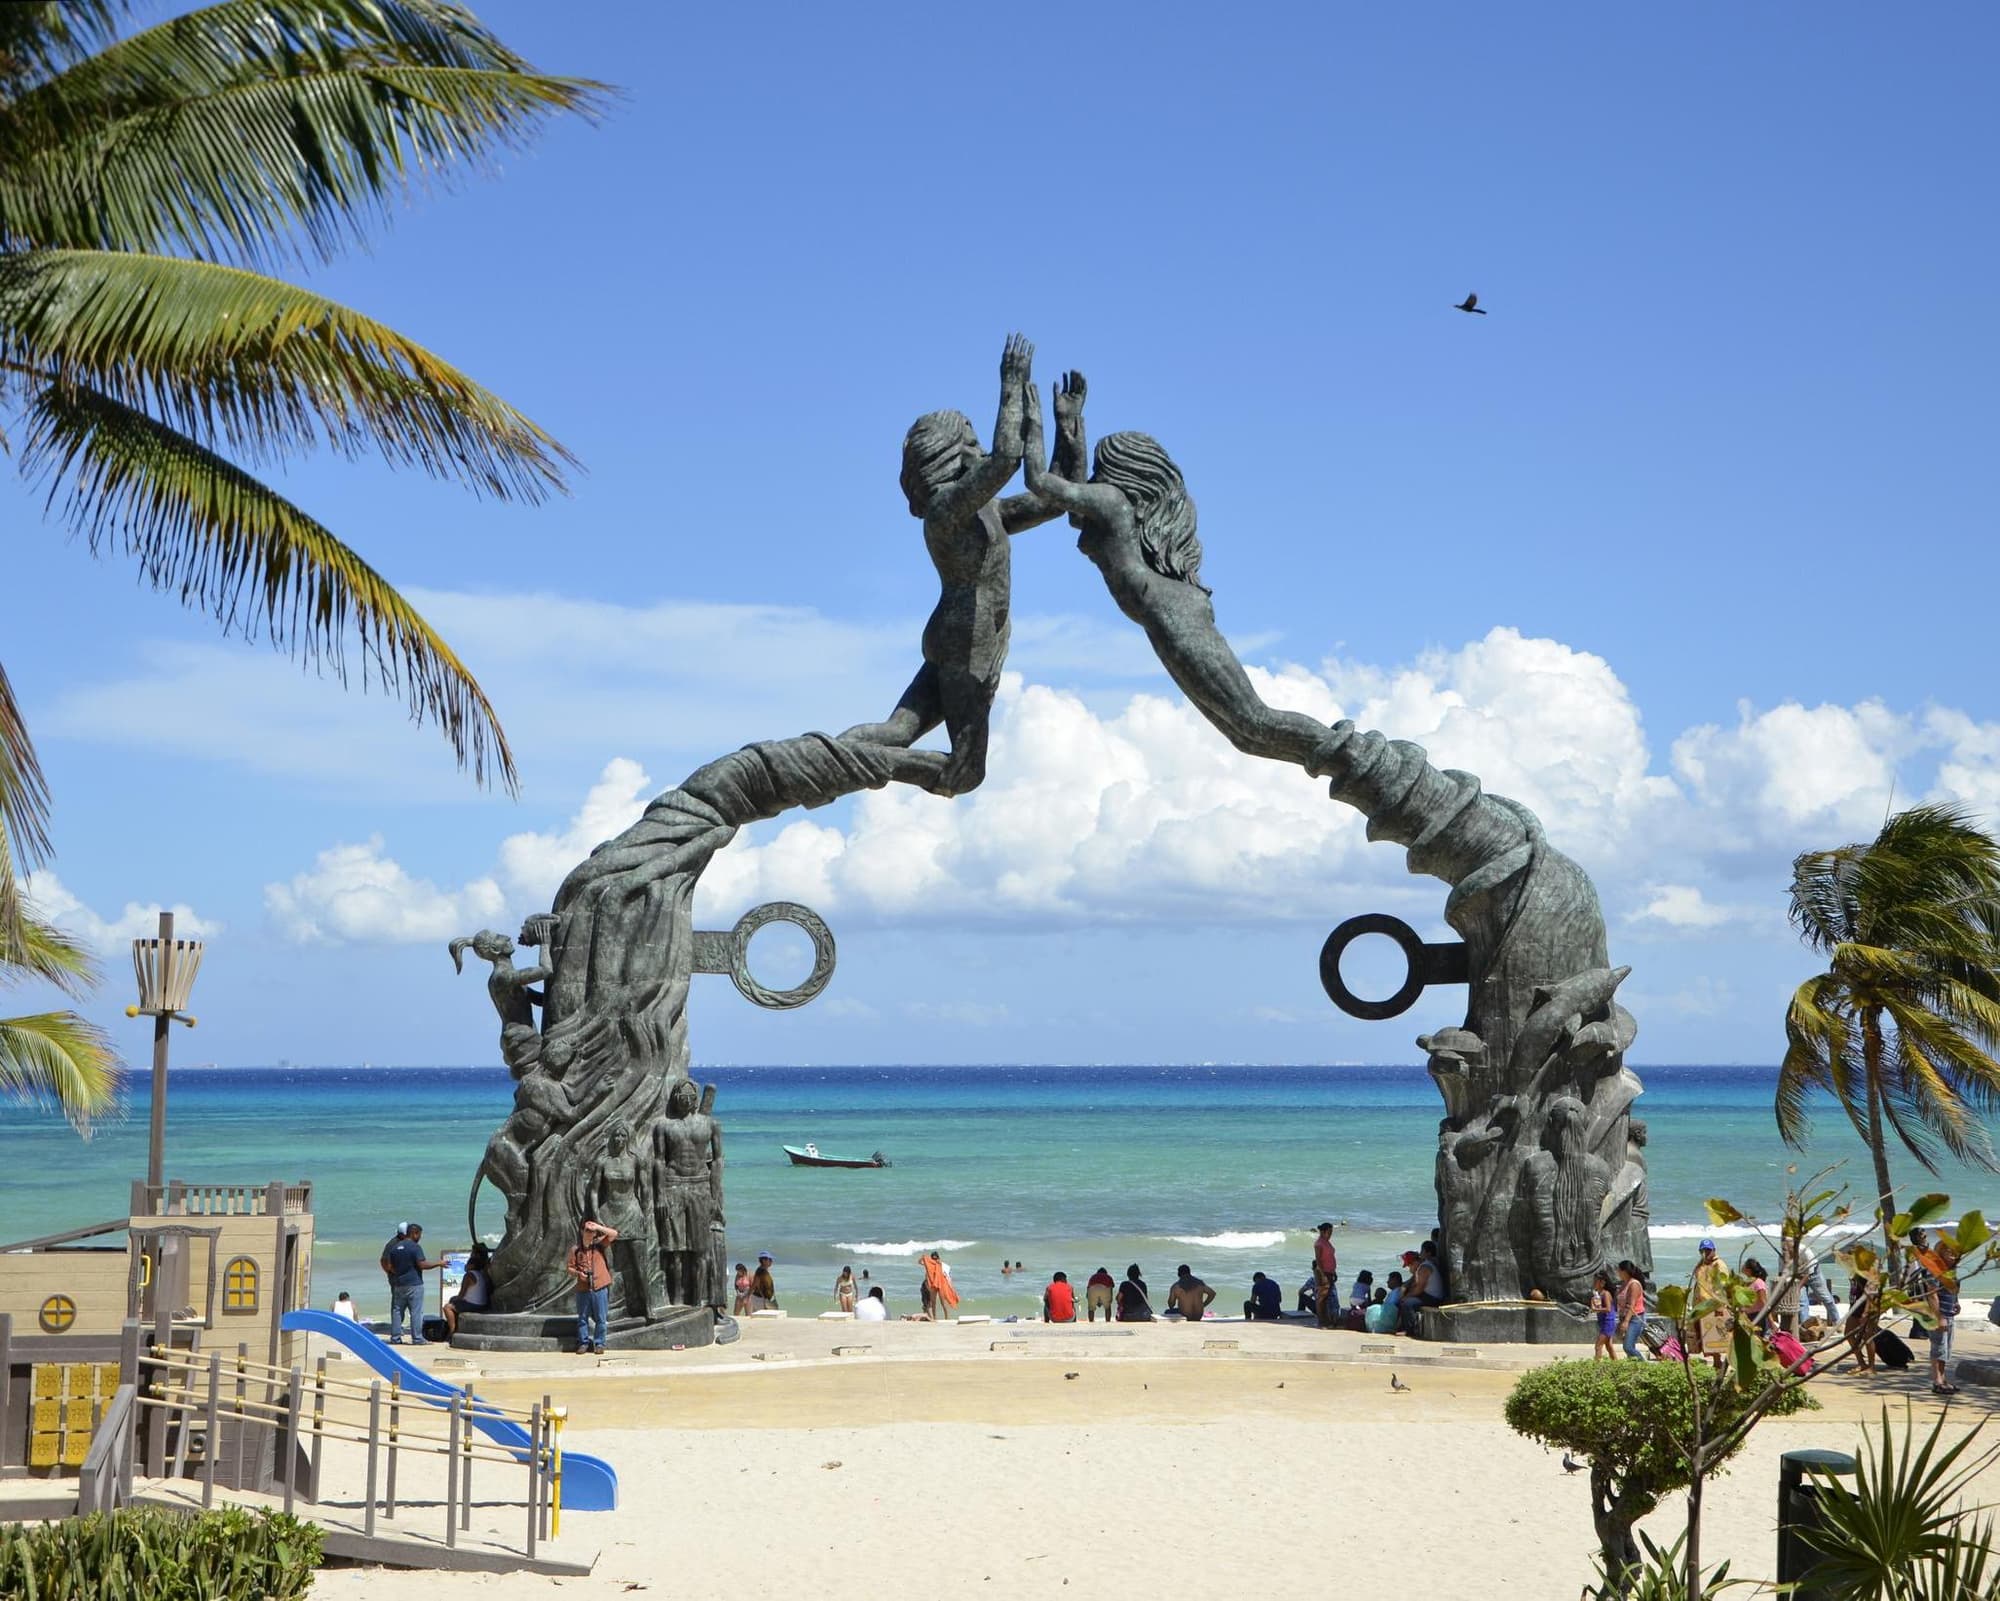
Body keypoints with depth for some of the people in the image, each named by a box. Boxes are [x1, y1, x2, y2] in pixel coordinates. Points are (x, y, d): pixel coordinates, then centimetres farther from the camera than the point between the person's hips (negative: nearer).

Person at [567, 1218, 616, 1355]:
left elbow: (614, 1234, -9)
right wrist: (578, 1273, -14)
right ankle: (583, 1343, 19)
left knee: (600, 1318, 2)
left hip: (600, 1288, -1)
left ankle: (599, 1344, 12)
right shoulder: (575, 1249, 3)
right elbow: (570, 1268, 6)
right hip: (583, 1289, 1)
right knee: (582, 1318, 8)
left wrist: (598, 1227, -14)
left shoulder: (599, 1245, 2)